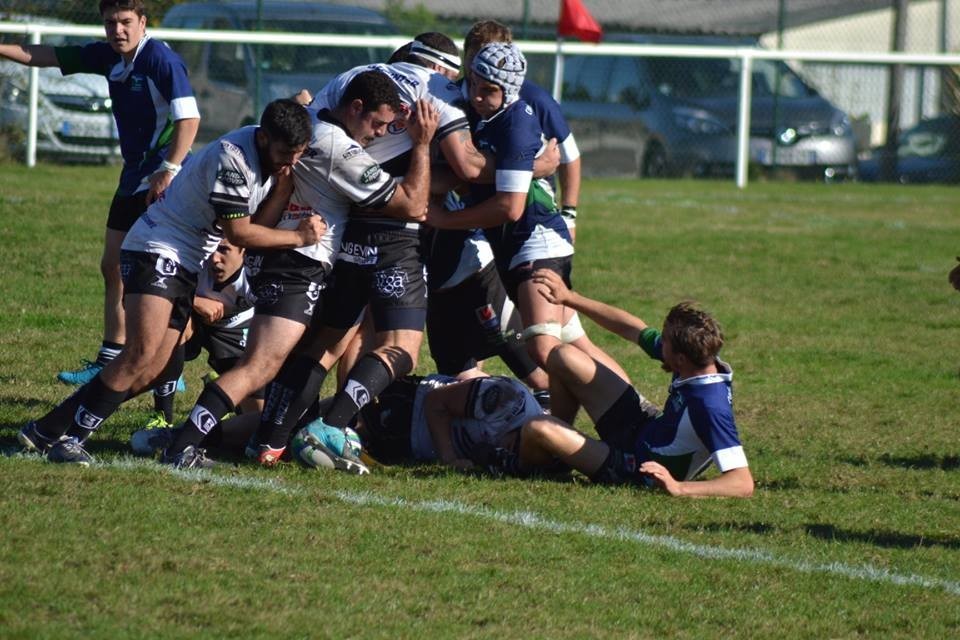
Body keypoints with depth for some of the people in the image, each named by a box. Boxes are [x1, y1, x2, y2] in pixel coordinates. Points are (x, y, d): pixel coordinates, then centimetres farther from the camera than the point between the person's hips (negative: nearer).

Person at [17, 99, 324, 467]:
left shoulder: (279, 158, 1)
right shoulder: (231, 159, -25)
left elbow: (259, 225, -2)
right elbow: (238, 232, -19)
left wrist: (284, 185, -17)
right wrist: (298, 238, -13)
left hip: (188, 267, 8)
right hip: (158, 252, -8)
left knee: (149, 374, 0)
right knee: (143, 351, -25)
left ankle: (45, 430, 7)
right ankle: (69, 439, -20)